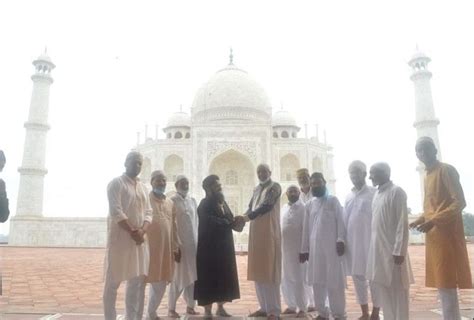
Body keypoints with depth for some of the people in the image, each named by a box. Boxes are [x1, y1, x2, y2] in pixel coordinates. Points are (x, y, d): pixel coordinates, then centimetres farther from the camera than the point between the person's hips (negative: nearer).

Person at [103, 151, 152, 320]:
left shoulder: (142, 187, 16)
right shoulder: (116, 183, -4)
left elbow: (148, 212, 10)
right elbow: (116, 212, -14)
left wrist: (142, 231, -8)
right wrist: (133, 232, -16)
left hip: (140, 239, 7)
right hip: (120, 239, -6)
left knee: (137, 281, 9)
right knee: (113, 282, 1)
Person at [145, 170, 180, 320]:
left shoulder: (170, 203, 14)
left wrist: (176, 247, 15)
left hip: (166, 247, 6)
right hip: (148, 245, -6)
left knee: (161, 281, 10)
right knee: (143, 279, 0)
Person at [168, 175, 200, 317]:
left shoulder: (192, 200, 11)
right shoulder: (172, 201, -5)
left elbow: (196, 221, 13)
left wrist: (198, 240, 9)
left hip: (193, 243, 5)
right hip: (179, 243, -5)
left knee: (191, 275, 9)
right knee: (178, 276, 0)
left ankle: (190, 306, 19)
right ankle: (171, 308, 11)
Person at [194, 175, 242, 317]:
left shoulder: (223, 202, 13)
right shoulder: (205, 204, -12)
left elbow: (230, 219, 10)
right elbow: (212, 222, -25)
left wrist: (237, 222, -13)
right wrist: (232, 224, -23)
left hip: (224, 248, 8)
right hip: (210, 248, -8)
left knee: (224, 278, 13)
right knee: (210, 279, 0)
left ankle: (220, 308, 25)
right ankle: (207, 310, 10)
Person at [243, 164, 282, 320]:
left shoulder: (275, 187, -4)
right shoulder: (257, 189, 17)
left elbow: (267, 206, -16)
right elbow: (251, 207, 13)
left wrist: (248, 217, -17)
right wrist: (243, 217, -7)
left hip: (269, 233, -7)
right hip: (256, 233, 7)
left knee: (270, 272, -6)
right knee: (258, 271, 9)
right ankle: (264, 307, 19)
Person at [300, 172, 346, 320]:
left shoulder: (333, 200, 3)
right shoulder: (309, 204, 14)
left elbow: (340, 221, -3)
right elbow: (306, 227, 13)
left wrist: (340, 240, -15)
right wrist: (304, 249, 11)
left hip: (331, 245, -4)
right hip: (315, 247, 4)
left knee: (334, 280, -1)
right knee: (317, 281, 7)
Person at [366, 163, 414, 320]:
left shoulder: (396, 192, -8)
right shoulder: (377, 194, 14)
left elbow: (402, 223, -13)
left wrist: (399, 251, -18)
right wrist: (373, 249, 10)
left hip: (392, 250, -7)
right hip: (377, 250, 7)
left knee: (397, 291, 2)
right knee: (381, 288, 12)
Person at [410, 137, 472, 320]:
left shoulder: (446, 170, -8)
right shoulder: (427, 176, 17)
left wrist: (434, 221, -23)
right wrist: (420, 220, 9)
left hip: (446, 234, -8)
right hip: (433, 235, 8)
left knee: (447, 286, -7)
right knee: (441, 285, 11)